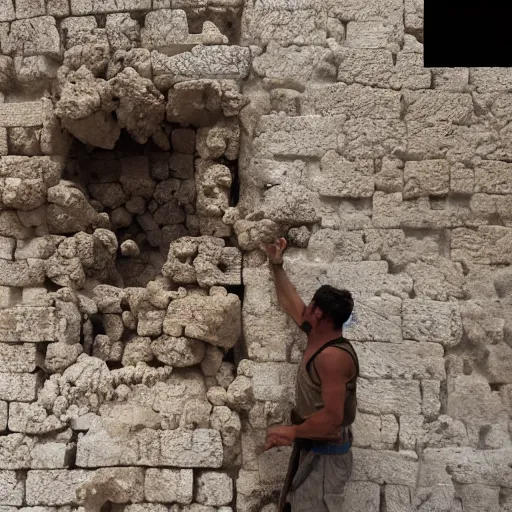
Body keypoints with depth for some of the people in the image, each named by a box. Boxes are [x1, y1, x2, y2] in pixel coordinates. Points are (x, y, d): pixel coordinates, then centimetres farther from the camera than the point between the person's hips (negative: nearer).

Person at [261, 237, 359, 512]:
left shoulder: (333, 355, -27)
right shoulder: (318, 337, 1)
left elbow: (333, 416, -29)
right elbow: (290, 301, 15)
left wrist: (291, 432, -18)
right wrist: (276, 265, 18)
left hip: (325, 453, -10)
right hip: (310, 447, 10)